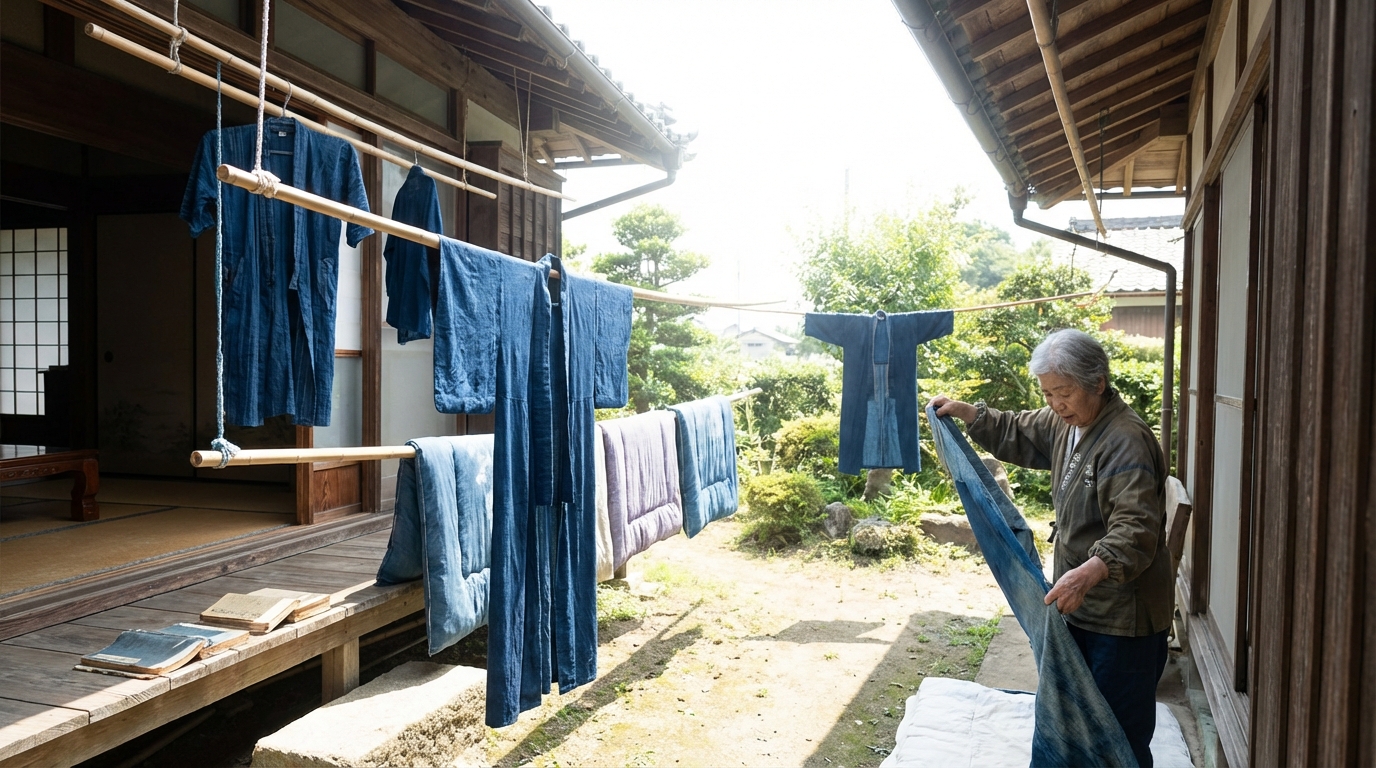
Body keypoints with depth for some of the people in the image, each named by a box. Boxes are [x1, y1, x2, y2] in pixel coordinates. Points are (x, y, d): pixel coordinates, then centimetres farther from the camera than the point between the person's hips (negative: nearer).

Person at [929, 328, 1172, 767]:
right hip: (1081, 606, 9)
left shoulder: (1126, 441, -24)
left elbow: (1135, 531, -33)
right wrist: (964, 412, 12)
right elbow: (1017, 435, 24)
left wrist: (1090, 572, -48)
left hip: (1123, 616, -9)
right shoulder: (1065, 422, 5)